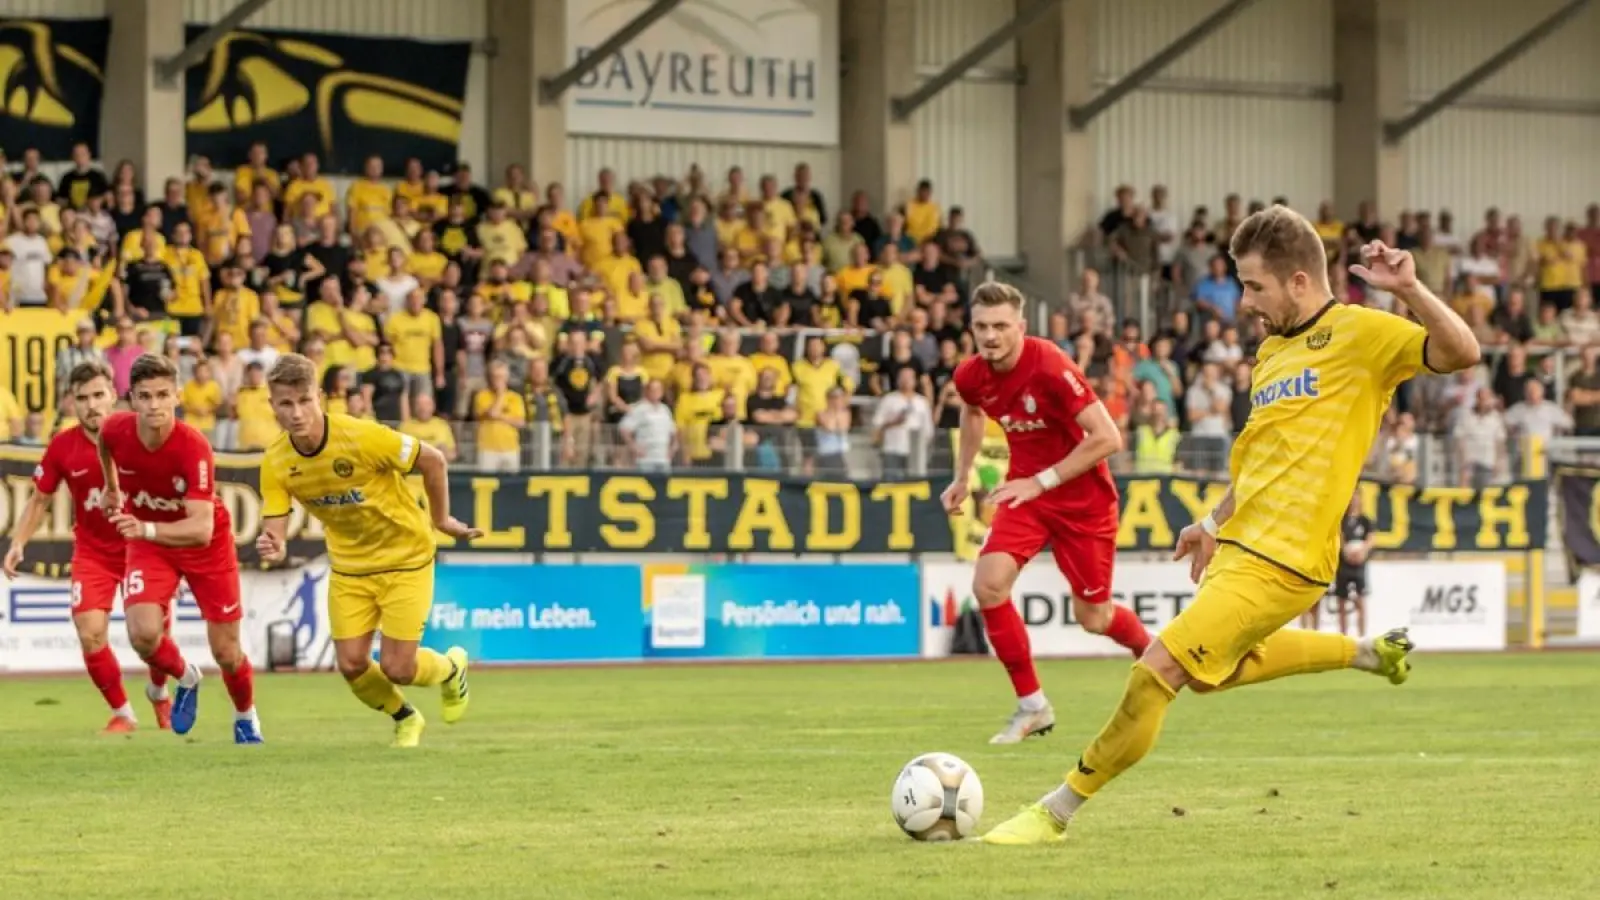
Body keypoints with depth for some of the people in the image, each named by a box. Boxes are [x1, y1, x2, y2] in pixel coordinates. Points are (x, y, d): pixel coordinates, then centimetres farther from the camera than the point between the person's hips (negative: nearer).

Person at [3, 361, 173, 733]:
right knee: (90, 634, -11)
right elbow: (40, 500, 4)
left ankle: (159, 693, 30)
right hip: (92, 552, 1)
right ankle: (121, 713, 11)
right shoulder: (62, 447, -11)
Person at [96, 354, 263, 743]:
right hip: (147, 541, 3)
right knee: (143, 635, -20)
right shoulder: (115, 430, -21)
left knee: (226, 651, 3)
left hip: (205, 544, -2)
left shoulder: (193, 446, -34)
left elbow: (201, 528, -41)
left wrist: (147, 530, -55)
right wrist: (112, 488, 18)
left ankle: (246, 716, 36)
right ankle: (186, 678, 15)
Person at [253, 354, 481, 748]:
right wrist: (273, 547, -38)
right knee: (351, 665, -3)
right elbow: (276, 533, -14)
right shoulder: (276, 463, -15)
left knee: (396, 667, -8)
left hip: (405, 556, -4)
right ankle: (405, 719, 29)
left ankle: (451, 668, 29)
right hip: (348, 564, 4)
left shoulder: (362, 438, -29)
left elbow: (432, 460, -15)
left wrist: (441, 519, -3)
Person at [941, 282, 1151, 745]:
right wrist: (962, 476, 19)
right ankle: (1032, 706, -3)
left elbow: (1108, 438, -27)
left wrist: (1042, 481, -26)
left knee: (1092, 617, 4)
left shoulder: (1051, 369, -27)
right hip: (1026, 489, 5)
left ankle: (1151, 650, 41)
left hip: (1081, 496, -5)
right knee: (988, 585, -17)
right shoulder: (971, 376, -7)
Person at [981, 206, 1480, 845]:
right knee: (1213, 670, 29)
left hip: (1280, 561, -10)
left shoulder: (1360, 334, -9)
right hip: (1238, 546, 10)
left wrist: (1409, 290, -34)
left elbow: (1461, 353, -22)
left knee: (1157, 671, -14)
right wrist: (1214, 522, 24)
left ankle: (1056, 812, -3)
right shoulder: (1271, 352, 15)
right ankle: (1370, 653, 37)